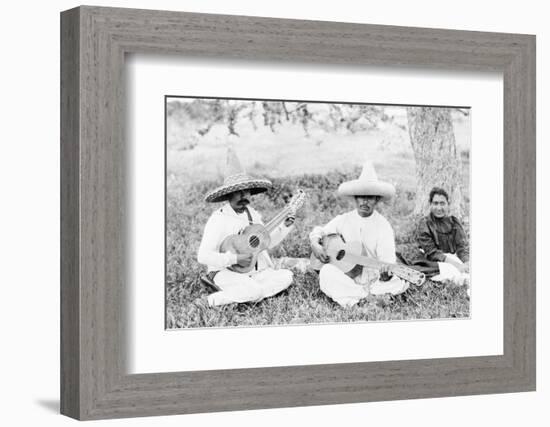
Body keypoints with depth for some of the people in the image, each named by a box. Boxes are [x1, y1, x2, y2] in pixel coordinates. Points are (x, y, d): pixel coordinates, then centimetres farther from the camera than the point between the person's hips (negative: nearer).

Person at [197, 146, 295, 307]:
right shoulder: (219, 219, -13)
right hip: (226, 272, -7)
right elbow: (203, 256, -19)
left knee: (286, 276, -13)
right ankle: (211, 301, -19)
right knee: (254, 290, -34)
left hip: (254, 271, 7)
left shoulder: (252, 214, 10)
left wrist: (284, 227, 5)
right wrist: (235, 258, -25)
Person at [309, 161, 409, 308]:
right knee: (327, 272, -30)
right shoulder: (344, 220, 4)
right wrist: (315, 244, -7)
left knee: (400, 283, -29)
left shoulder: (383, 226, -5)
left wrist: (385, 273, -38)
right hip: (345, 278, 2)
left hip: (374, 280, -1)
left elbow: (388, 260, -14)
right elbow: (319, 231, 17)